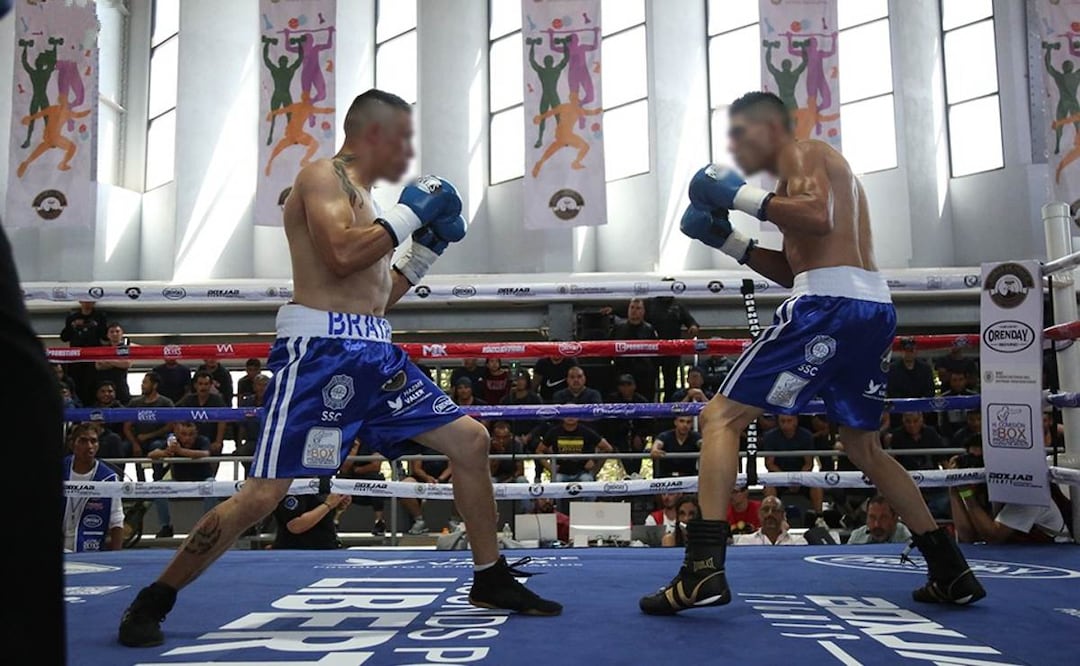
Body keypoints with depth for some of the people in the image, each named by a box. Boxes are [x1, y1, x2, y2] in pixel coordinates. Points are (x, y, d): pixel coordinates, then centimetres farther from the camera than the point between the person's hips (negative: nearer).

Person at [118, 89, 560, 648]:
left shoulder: (363, 199, 23)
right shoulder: (323, 175, -3)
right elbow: (342, 256, -22)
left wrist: (427, 249, 19)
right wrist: (409, 212, -10)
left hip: (375, 353, 9)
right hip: (320, 350, -9)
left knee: (470, 440, 6)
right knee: (264, 493, -11)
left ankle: (490, 581, 18)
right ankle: (153, 601, 8)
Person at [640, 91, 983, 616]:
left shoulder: (803, 154, 4)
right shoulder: (817, 167, 31)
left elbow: (819, 218, -18)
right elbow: (792, 271, 28)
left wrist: (742, 196, -11)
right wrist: (727, 240, 22)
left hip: (829, 306, -10)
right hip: (875, 307, 10)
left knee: (721, 417, -7)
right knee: (863, 446, 23)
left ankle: (703, 571, -16)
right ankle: (951, 572, 23)